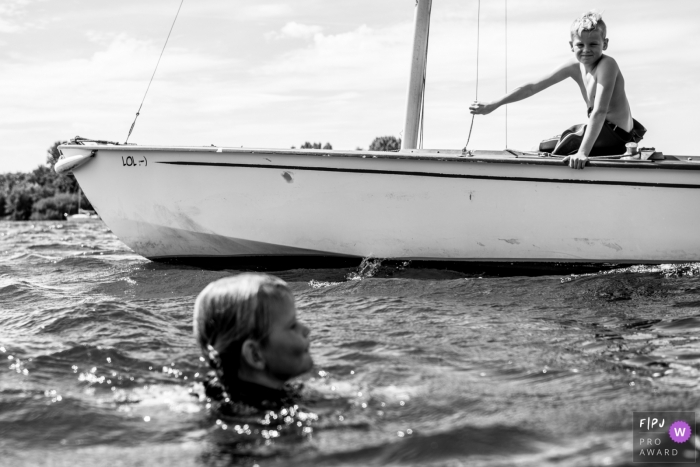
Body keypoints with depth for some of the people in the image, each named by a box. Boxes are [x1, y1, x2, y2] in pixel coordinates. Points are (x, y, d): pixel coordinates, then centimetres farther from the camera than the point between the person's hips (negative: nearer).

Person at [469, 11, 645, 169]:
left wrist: (583, 152, -42)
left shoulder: (607, 64, -25)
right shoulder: (574, 66, -2)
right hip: (601, 129, 8)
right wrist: (494, 104, 2)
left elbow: (599, 112, -34)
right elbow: (534, 86, 3)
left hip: (616, 136, -8)